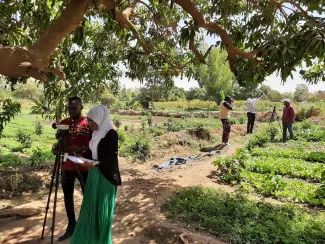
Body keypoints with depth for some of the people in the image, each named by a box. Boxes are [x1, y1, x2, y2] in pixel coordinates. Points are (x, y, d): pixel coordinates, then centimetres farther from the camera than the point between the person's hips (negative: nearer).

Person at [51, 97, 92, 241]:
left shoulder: (88, 124, -7)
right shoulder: (63, 124, 7)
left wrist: (80, 149, -25)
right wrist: (56, 148, -9)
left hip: (84, 167, -5)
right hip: (67, 167, 5)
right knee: (67, 197, 12)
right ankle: (71, 226, 29)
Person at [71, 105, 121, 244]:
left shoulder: (111, 134, -16)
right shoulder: (96, 133, 8)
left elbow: (111, 158, -19)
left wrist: (94, 164, -28)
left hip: (106, 176, -8)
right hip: (94, 174, 8)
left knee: (102, 209, 6)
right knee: (91, 207, 16)